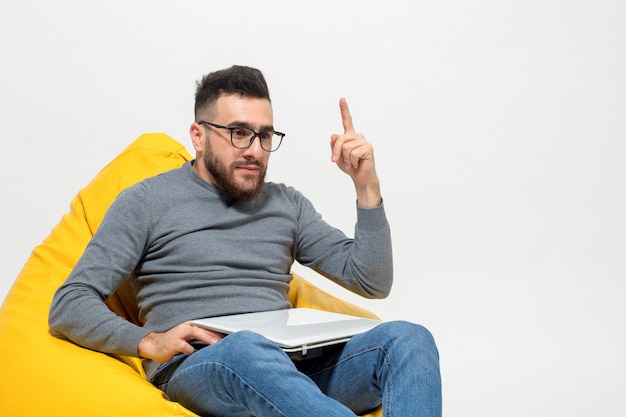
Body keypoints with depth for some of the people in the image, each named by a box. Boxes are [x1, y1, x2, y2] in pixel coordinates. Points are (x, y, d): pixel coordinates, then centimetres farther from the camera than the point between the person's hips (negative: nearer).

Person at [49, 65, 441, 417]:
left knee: (407, 339, -24)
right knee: (248, 348, -40)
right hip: (194, 372, -3)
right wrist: (148, 341, -15)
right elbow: (69, 307, 4)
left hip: (290, 370, 4)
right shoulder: (147, 202, 10)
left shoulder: (287, 203, 20)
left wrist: (367, 185, 6)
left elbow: (373, 282, 16)